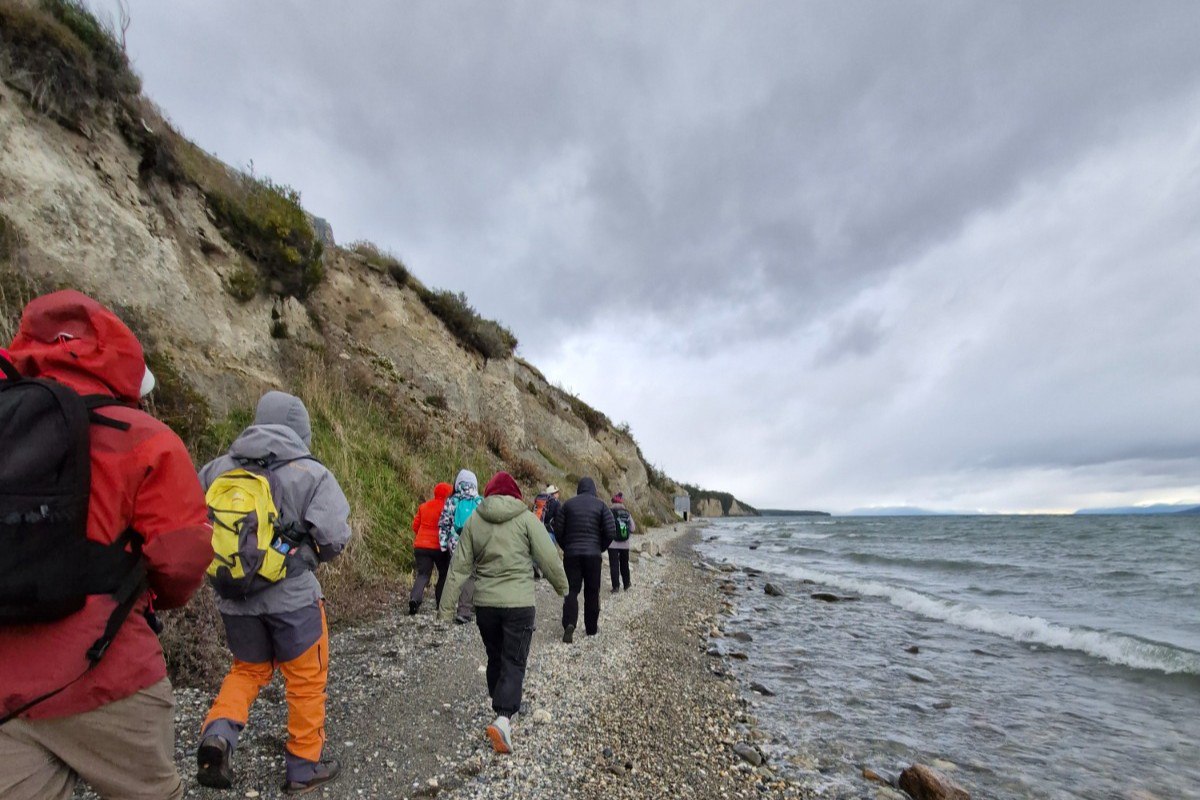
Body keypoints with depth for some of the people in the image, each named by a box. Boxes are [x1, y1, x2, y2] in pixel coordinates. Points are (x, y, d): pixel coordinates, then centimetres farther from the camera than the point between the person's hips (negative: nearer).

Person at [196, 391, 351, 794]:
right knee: (306, 679, 14)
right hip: (291, 595, -4)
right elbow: (334, 537, -18)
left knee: (248, 669, 27)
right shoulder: (311, 474, -13)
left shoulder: (217, 469, 0)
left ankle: (217, 734, 5)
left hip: (234, 597, 4)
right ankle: (304, 768, 26)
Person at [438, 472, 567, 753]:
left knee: (495, 659, 20)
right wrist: (562, 586, 10)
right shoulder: (526, 518, -8)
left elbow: (460, 566, 2)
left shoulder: (473, 520, 1)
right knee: (514, 663, 5)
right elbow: (549, 558, -6)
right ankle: (503, 719, -10)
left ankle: (502, 711, 34)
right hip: (519, 603, -3)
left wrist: (446, 604, 8)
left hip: (485, 603, 4)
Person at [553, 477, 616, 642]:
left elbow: (558, 529, -1)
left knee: (571, 590, 4)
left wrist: (566, 547, 11)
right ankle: (592, 627, 22)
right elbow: (611, 531, -7)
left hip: (571, 553, 1)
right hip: (593, 554, 0)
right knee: (592, 591, 12)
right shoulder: (600, 505, -1)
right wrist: (601, 548, 8)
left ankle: (569, 624, -15)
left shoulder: (568, 504, 2)